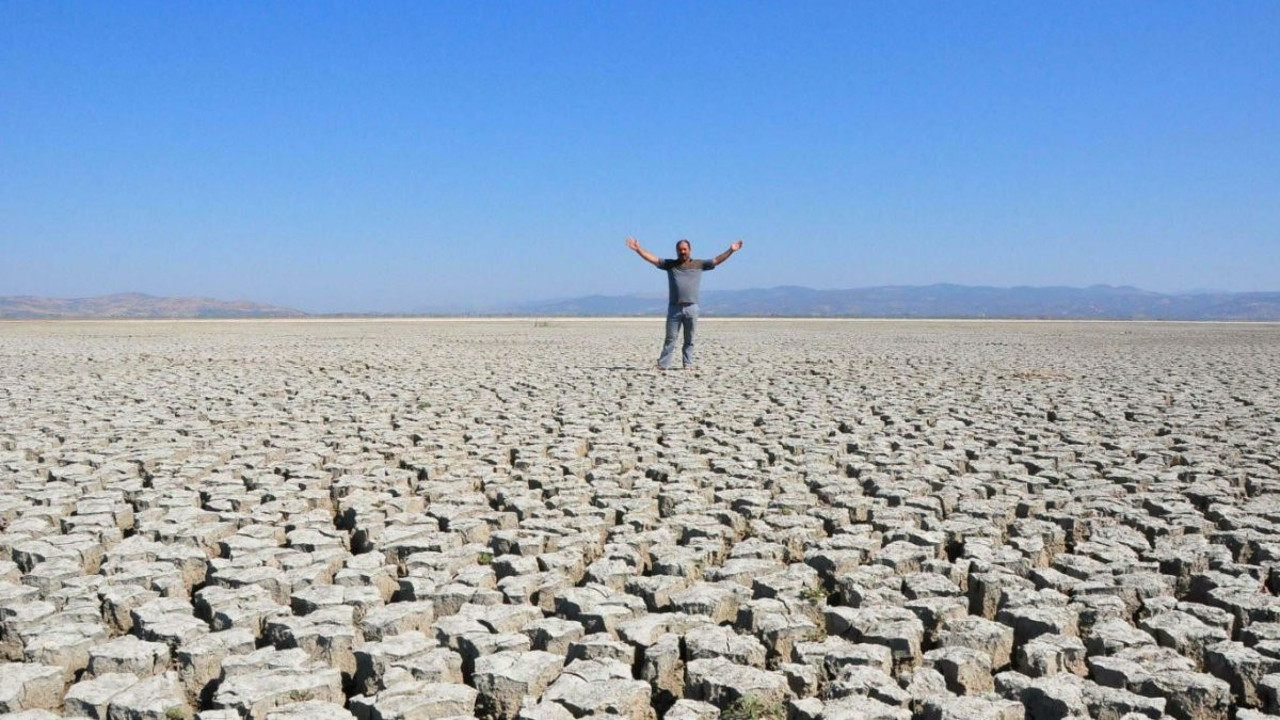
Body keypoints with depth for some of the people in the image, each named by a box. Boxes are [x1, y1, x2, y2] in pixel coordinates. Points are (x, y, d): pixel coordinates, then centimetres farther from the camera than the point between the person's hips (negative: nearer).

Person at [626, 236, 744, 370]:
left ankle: (688, 364, 13)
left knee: (689, 340, 7)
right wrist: (638, 249, -2)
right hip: (674, 308, 0)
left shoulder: (699, 264, 11)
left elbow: (716, 260, 10)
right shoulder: (670, 264, 10)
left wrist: (730, 250, 2)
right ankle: (663, 365, 1)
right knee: (670, 339, 0)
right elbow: (652, 259, 7)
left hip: (691, 308, 0)